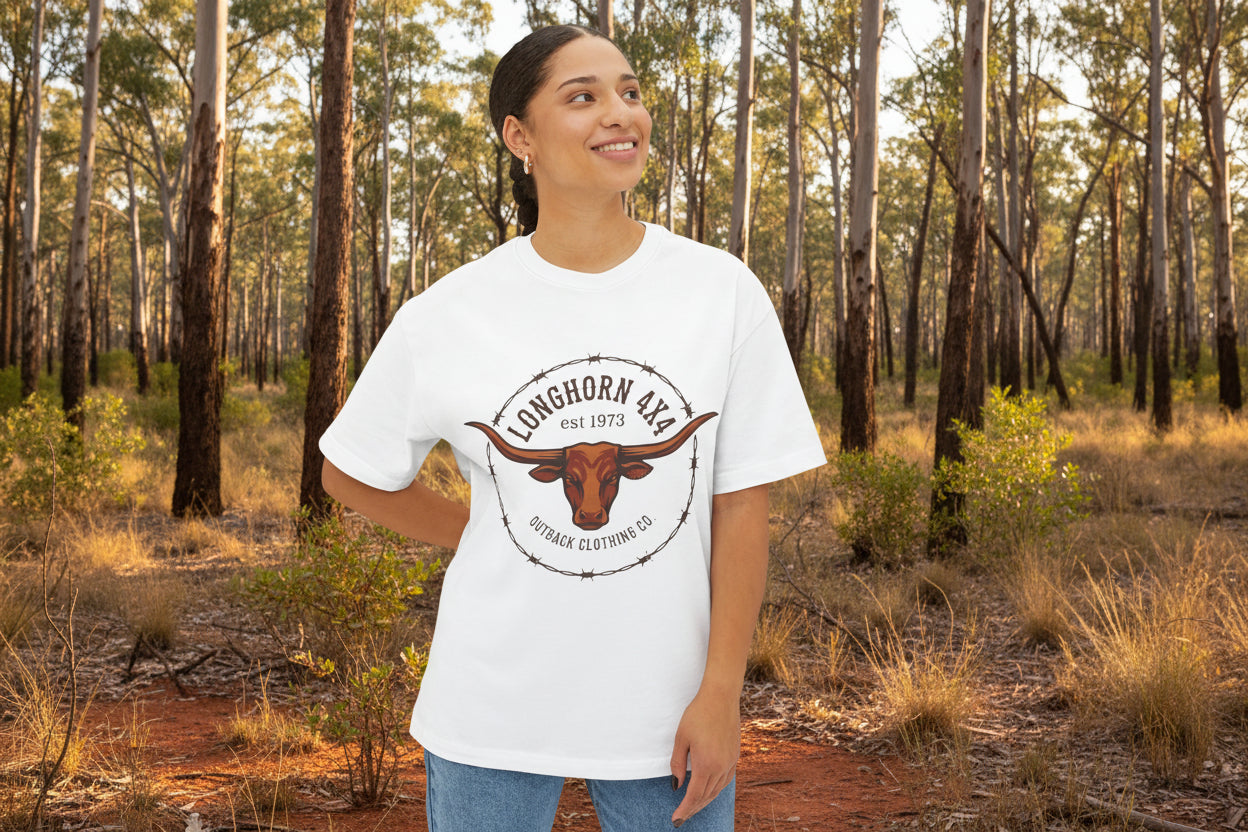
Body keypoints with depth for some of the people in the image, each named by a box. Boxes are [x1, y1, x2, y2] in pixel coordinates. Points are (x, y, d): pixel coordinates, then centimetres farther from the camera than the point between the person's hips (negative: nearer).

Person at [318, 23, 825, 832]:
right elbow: (351, 473, 8)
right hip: (493, 710, 0)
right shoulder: (448, 316, -5)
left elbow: (741, 504, -4)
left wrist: (721, 692, -7)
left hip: (666, 706, 0)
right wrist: (483, 544, 4)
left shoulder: (723, 292, -5)